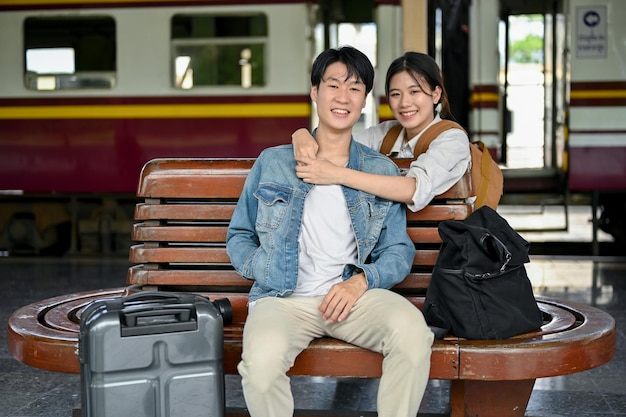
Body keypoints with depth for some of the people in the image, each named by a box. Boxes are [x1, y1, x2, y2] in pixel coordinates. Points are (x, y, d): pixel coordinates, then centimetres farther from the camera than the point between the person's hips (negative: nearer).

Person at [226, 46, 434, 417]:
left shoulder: (383, 171, 16)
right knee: (262, 359, -36)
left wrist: (362, 280, -8)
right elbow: (239, 235, 19)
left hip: (355, 294, 1)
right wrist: (260, 269, -2)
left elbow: (399, 251, 12)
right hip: (283, 298, -1)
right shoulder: (273, 163, 14)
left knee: (412, 329, -32)